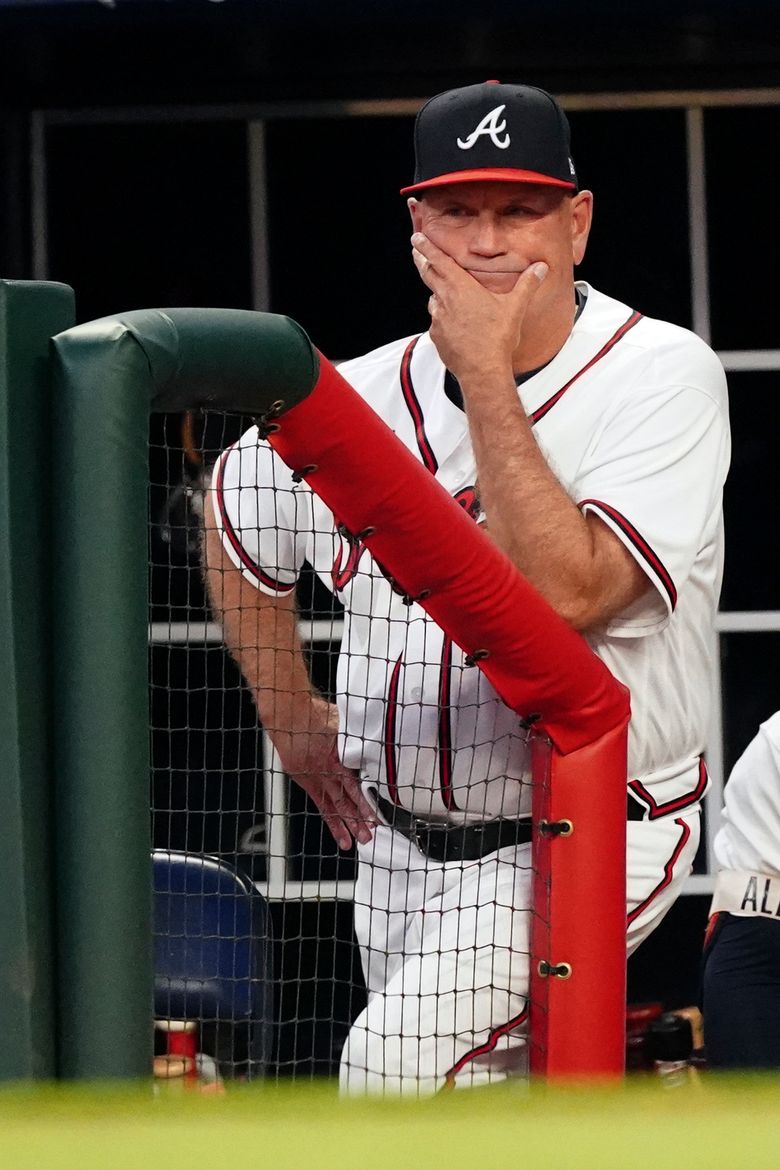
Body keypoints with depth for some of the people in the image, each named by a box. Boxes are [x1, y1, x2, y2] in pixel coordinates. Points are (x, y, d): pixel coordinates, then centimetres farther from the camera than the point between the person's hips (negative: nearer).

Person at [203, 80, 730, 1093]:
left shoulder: (663, 374, -14)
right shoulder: (365, 396, 0)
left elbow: (566, 592, -29)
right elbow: (235, 516, 22)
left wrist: (488, 376, -25)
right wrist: (292, 715, 20)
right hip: (402, 848, 6)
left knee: (399, 1061, -25)